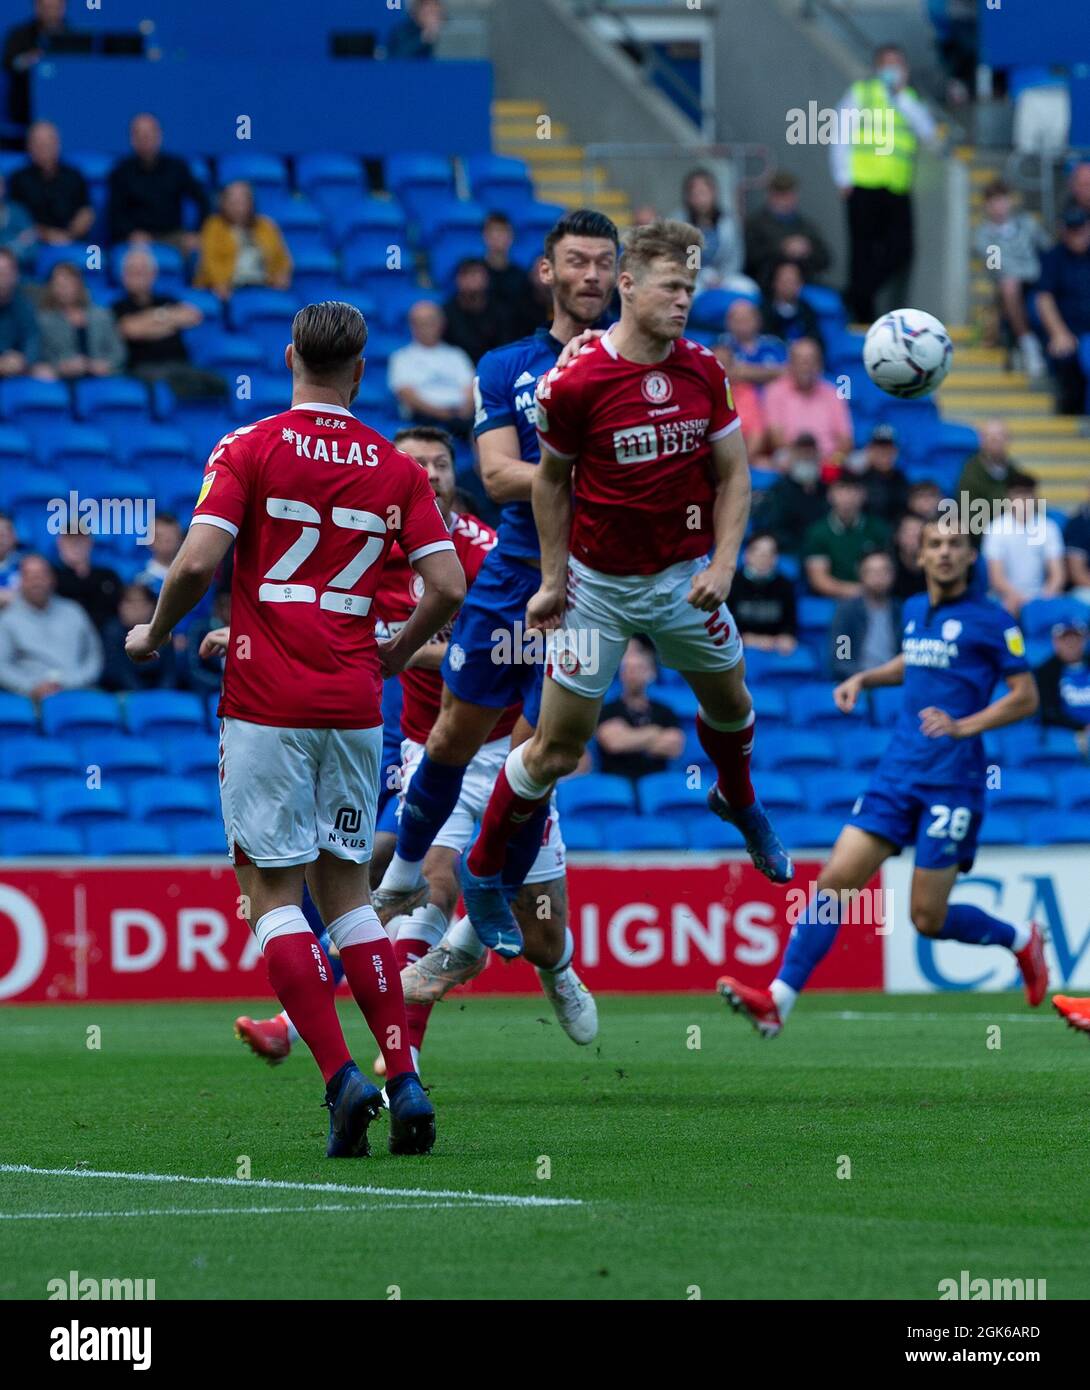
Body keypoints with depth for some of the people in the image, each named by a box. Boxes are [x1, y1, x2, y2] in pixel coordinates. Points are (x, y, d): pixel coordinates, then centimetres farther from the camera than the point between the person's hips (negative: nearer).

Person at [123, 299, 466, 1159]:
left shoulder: (251, 451, -3)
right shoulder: (396, 467, 7)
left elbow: (197, 563, -13)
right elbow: (448, 586, 1)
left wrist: (154, 635, 6)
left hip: (267, 707, -4)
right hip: (353, 706, 4)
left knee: (273, 892, 0)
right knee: (345, 887, 14)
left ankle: (342, 1078, -14)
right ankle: (404, 1080, 4)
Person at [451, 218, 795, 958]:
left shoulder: (704, 371, -7)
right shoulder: (574, 382, -19)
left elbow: (732, 474, 1)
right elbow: (552, 480, -5)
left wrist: (723, 564, -10)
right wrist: (553, 578, -4)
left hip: (683, 578, 4)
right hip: (599, 584, -4)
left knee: (730, 703, 21)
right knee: (558, 746, -3)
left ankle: (738, 801, 54)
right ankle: (482, 871, 16)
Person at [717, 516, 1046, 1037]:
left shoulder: (990, 620, -6)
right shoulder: (914, 611, 13)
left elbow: (1025, 697, -5)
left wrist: (964, 725, -17)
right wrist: (864, 679, 19)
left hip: (952, 782, -6)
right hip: (898, 774, 6)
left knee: (928, 918, -3)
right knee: (835, 881, -7)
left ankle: (1021, 940, 25)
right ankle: (779, 999, -11)